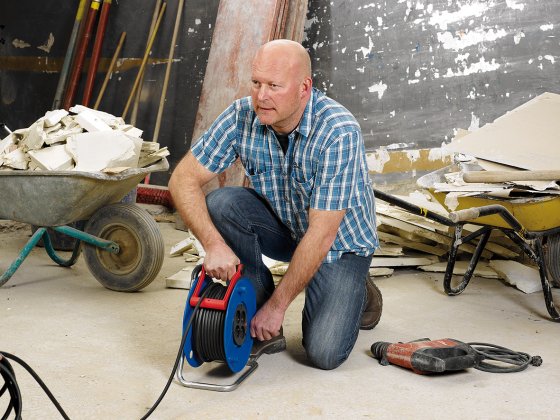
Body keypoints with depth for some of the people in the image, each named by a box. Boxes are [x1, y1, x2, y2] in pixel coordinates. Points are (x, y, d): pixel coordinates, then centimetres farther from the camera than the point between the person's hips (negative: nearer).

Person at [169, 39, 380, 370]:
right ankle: (258, 319, -9)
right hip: (283, 226, 4)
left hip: (339, 243, -4)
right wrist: (214, 244, -32)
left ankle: (357, 294, 16)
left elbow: (321, 234, -30)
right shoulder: (242, 117, -18)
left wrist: (277, 305, -25)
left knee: (324, 354, -19)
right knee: (222, 204, -26)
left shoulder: (339, 132, -32)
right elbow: (183, 180, -16)